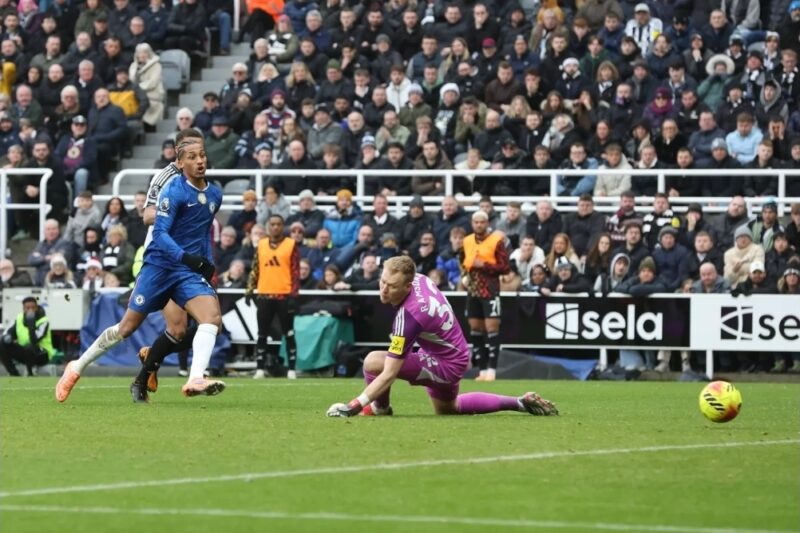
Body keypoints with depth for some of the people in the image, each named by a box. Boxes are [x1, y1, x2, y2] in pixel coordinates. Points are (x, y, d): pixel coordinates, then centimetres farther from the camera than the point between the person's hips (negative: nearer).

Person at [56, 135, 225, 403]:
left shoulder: (214, 194, 8)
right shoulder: (174, 192, -13)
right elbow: (159, 233, -20)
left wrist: (207, 263, 13)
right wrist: (186, 257, -33)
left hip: (190, 271, 5)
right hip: (159, 266, -5)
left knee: (212, 316, -22)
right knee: (127, 328, 4)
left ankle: (195, 380, -34)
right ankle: (77, 367, 22)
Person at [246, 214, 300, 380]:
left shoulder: (291, 245, 0)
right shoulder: (261, 245, 10)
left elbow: (296, 271, -3)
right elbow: (255, 269, 13)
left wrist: (294, 294, -10)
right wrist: (250, 290, 5)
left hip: (284, 295, -3)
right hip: (264, 295, 3)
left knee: (289, 333, 1)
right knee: (262, 334, 4)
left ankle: (292, 369, 5)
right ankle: (260, 368, 8)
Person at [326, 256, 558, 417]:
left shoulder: (408, 315, -36)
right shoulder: (420, 278, -14)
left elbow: (390, 374, -36)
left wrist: (355, 405, -39)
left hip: (445, 365, -10)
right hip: (456, 353, 10)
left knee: (373, 362, -24)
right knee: (447, 408, 37)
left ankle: (380, 407, 7)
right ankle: (522, 402, 38)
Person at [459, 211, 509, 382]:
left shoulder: (496, 241, -8)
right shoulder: (467, 241, 10)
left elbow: (505, 267, -11)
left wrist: (484, 265, -19)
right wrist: (465, 276, 14)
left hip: (490, 290, -6)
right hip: (473, 290, 6)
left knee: (492, 327, -10)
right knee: (475, 329, 7)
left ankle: (491, 369, -11)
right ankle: (482, 370, 12)